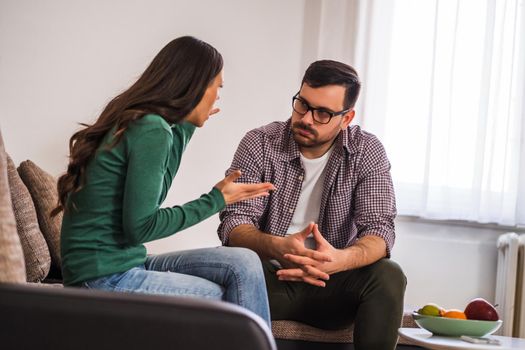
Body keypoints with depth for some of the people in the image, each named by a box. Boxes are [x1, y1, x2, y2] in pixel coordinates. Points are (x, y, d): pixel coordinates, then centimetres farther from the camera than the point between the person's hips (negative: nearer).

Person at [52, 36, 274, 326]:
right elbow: (140, 226, -19)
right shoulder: (151, 130, -17)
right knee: (231, 302, -2)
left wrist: (185, 127, 31)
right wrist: (216, 199, -10)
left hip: (122, 266, 9)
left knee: (244, 264, -2)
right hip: (105, 280, -9)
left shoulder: (133, 121, 10)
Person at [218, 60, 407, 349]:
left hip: (331, 283, 2)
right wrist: (278, 248, -35)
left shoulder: (367, 152, -2)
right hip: (270, 280, -1)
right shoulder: (259, 144, -4)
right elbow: (234, 223, -11)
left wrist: (339, 259, -35)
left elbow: (379, 230, -11)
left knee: (388, 276, -27)